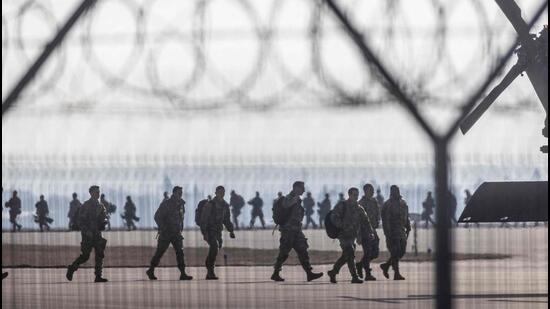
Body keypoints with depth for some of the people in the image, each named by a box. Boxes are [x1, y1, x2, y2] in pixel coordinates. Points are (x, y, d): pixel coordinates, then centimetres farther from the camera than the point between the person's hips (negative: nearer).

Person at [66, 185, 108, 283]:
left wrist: (104, 221, -4)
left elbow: (104, 217, 20)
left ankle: (98, 276, -3)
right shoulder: (86, 206, -9)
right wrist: (87, 231, -22)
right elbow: (80, 220, -12)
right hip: (88, 234, -6)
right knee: (85, 256, -5)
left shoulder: (100, 206, 11)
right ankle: (71, 269, 17)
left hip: (97, 233, 6)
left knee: (100, 254, -3)